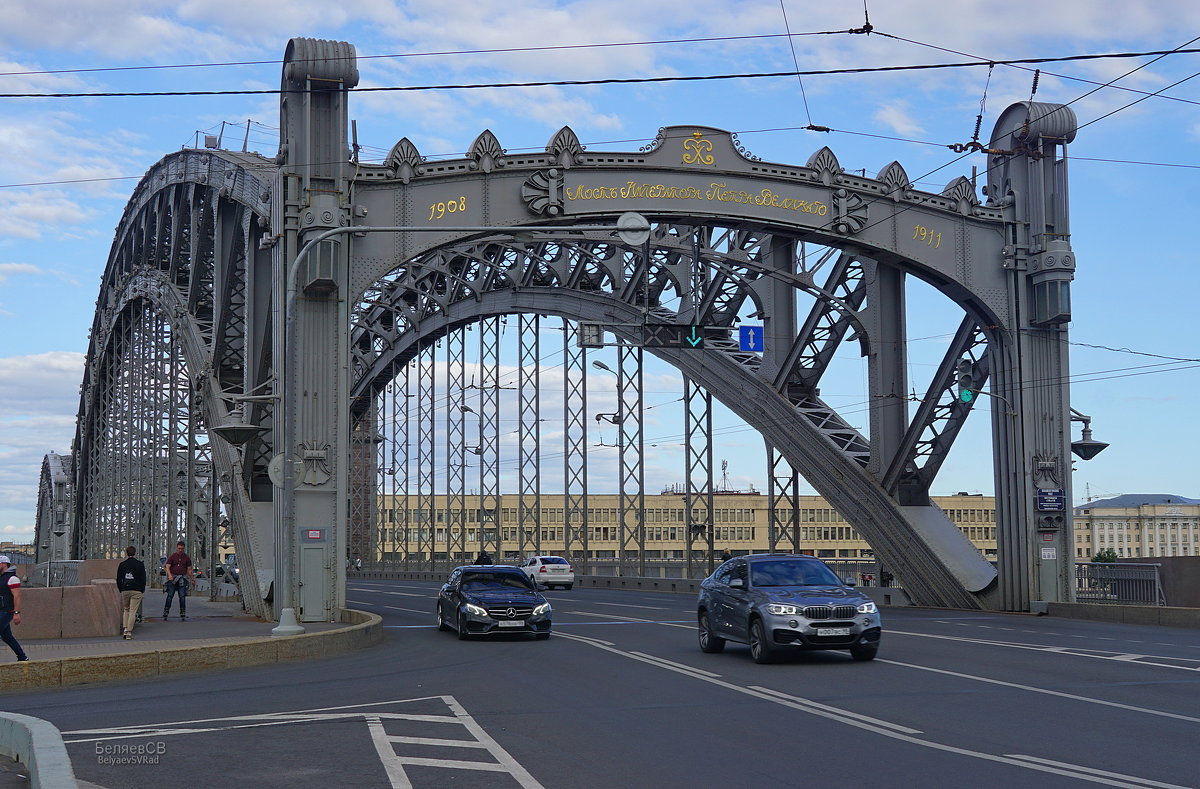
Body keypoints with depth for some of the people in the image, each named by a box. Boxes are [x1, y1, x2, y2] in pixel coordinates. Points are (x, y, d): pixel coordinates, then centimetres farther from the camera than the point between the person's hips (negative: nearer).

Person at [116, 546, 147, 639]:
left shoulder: (122, 565, 3)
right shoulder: (140, 564, -1)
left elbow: (118, 579, 5)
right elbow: (143, 579, 0)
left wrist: (121, 590, 16)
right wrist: (142, 590, 10)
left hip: (125, 590, 2)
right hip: (136, 591, -2)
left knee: (126, 609, 18)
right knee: (133, 611, -2)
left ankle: (125, 629, 6)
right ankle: (129, 632, -7)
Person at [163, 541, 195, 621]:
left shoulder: (187, 558, 10)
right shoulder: (172, 557, 4)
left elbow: (189, 570, 13)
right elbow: (167, 567, -4)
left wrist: (192, 579, 11)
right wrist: (169, 575, -22)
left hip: (182, 579, 1)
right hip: (173, 578, -1)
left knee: (182, 596, -2)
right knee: (170, 596, -4)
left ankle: (183, 615, 1)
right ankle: (165, 614, -2)